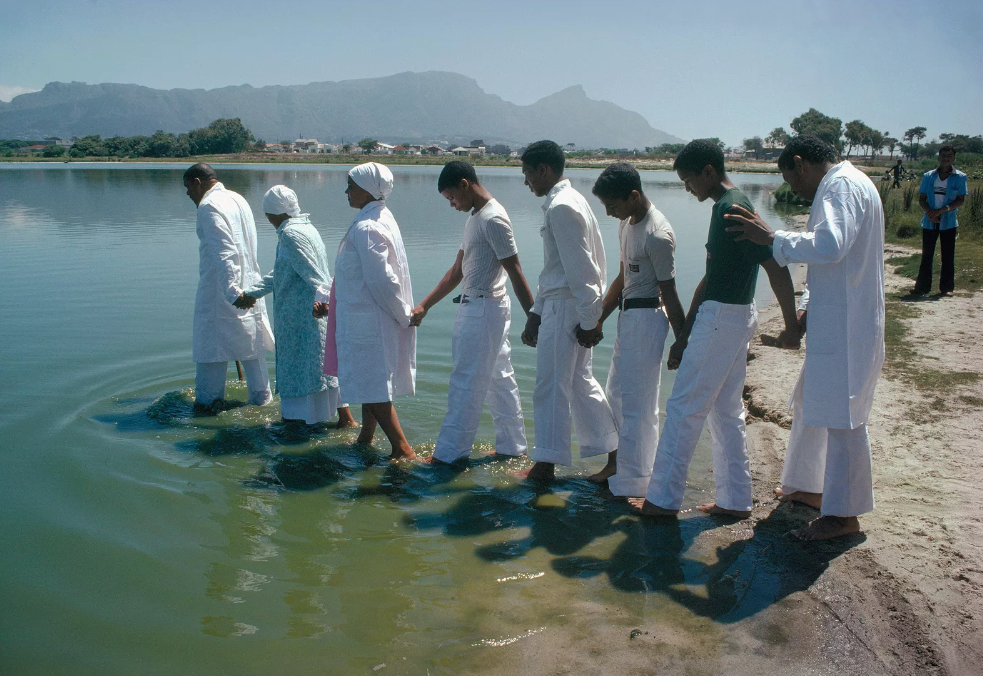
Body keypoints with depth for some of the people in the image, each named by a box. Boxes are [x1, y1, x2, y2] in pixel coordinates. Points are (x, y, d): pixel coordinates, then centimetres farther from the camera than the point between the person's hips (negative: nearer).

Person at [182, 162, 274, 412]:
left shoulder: (209, 206, -13)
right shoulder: (237, 199, 13)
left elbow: (224, 251, -25)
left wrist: (231, 291, -31)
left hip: (219, 287, -8)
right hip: (248, 283, 8)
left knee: (211, 342, 2)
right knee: (250, 341, 13)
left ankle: (207, 401, 10)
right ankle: (261, 397, 20)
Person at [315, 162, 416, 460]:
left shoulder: (365, 229, -22)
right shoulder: (382, 218, 10)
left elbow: (381, 281, -24)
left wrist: (404, 315, -13)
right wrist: (330, 300, 14)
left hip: (365, 320, -10)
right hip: (371, 317, 10)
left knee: (372, 386, -2)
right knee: (371, 381, 20)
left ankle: (402, 449, 3)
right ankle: (365, 439, 35)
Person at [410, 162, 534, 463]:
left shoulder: (493, 219, -16)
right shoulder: (475, 219, 15)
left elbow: (515, 273, -19)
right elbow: (457, 271, 17)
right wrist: (424, 306, 13)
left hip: (484, 310, -10)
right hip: (476, 308, 10)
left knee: (465, 382, -3)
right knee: (499, 379, 14)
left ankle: (449, 452, 4)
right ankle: (512, 445, 23)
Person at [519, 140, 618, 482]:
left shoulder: (561, 207, -16)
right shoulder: (568, 201, 16)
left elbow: (580, 268, -20)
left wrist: (589, 319, -19)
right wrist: (536, 313, 20)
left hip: (566, 308, -10)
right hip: (558, 304, 10)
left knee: (551, 385, -1)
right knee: (580, 380, 16)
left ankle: (546, 463, 9)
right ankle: (613, 449, 24)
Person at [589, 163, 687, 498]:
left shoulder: (658, 235, -21)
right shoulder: (627, 224, 8)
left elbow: (669, 293, -19)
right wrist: (598, 319, 17)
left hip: (647, 317, -10)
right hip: (627, 316, 10)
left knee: (637, 402, -3)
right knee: (617, 394, 18)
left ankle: (630, 484, 8)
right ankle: (616, 463, 32)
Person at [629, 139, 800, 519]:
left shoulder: (732, 208, -16)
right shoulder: (726, 207, 15)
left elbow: (775, 267, -18)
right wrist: (685, 335, 17)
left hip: (723, 318, -10)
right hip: (730, 317, 10)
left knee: (684, 407, -2)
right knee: (726, 412, 14)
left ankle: (663, 498, 7)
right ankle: (734, 501, 21)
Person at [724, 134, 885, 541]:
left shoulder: (842, 185, -14)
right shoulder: (843, 186, 19)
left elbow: (829, 246, -31)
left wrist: (772, 238, -22)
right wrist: (808, 312, 19)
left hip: (846, 326, -11)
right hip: (831, 321, 11)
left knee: (842, 416, -4)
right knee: (811, 406, 19)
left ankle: (844, 515, 6)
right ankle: (807, 487, 33)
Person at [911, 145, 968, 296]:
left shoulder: (960, 177, 0)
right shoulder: (928, 176, 6)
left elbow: (960, 200, -5)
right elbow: (921, 199, 5)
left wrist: (941, 210, -18)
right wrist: (930, 212, -14)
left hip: (949, 222, -2)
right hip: (929, 222, 2)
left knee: (948, 256, 3)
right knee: (926, 255, 4)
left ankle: (946, 287, 10)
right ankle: (922, 286, 10)